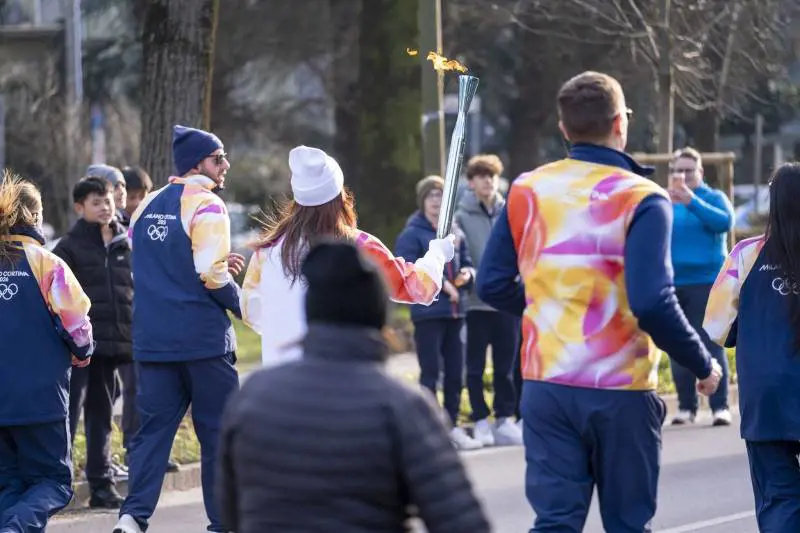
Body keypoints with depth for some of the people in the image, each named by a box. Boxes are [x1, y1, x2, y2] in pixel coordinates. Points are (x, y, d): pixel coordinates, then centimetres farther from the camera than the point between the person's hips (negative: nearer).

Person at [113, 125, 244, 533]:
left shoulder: (147, 206, 11)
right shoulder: (205, 205, -11)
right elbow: (211, 274, -20)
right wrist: (242, 302, -2)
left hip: (152, 340, 6)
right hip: (203, 339, -6)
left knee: (153, 427, 6)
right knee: (218, 431, 5)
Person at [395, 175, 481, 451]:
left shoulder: (455, 232, 11)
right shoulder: (412, 234, -6)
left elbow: (467, 263, 20)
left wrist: (467, 274, -4)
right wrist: (439, 283, -19)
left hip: (455, 312, 6)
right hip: (427, 313, -6)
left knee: (455, 372, 10)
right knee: (430, 373, -5)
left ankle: (452, 426, 21)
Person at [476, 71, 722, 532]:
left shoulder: (528, 191, 3)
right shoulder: (641, 199, -12)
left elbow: (493, 285, 6)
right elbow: (653, 303, -21)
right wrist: (703, 365, -7)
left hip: (547, 385, 4)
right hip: (619, 390, -3)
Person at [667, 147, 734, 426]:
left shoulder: (714, 197, 4)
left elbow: (725, 222, -15)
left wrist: (691, 202, -25)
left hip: (706, 282, -3)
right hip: (671, 285, 3)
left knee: (711, 345, -10)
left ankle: (720, 407, -10)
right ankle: (686, 406, 8)